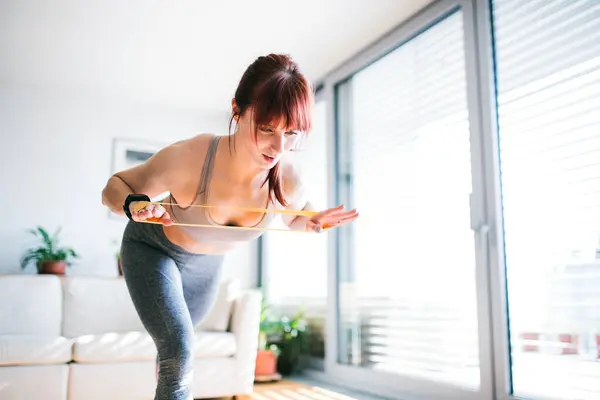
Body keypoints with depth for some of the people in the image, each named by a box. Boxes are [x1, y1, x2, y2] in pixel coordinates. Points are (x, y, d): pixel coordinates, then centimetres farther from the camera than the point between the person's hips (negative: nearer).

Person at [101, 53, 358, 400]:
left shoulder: (288, 180, -29)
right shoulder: (189, 158, -40)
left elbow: (296, 219, -4)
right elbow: (115, 186, -23)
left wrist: (314, 223, -28)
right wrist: (134, 205, -46)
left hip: (207, 265, 4)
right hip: (152, 249, -4)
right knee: (179, 351, -21)